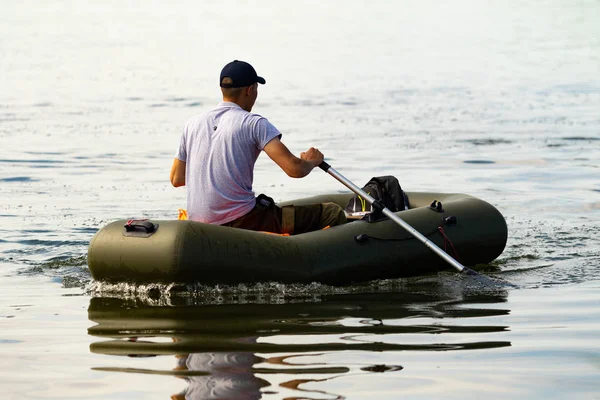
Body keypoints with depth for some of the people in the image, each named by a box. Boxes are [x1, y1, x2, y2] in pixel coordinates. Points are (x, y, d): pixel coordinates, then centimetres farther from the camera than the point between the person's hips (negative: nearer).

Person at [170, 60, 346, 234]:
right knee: (333, 214, -2)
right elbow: (294, 169, -15)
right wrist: (311, 161, 8)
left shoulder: (192, 124, 10)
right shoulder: (254, 123, -7)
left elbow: (176, 179, 15)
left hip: (199, 226, 7)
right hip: (241, 223, -7)